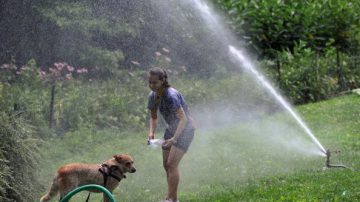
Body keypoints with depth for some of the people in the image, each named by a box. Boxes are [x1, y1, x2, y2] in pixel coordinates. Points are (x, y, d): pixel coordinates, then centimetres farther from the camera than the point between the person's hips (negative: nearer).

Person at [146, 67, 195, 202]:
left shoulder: (171, 96, -30)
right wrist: (151, 132, -11)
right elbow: (153, 117, 8)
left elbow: (183, 119, -33)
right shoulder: (152, 97, -6)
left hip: (185, 129, -8)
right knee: (166, 164, 8)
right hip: (171, 129, 8)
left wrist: (174, 139, -42)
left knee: (172, 164, -15)